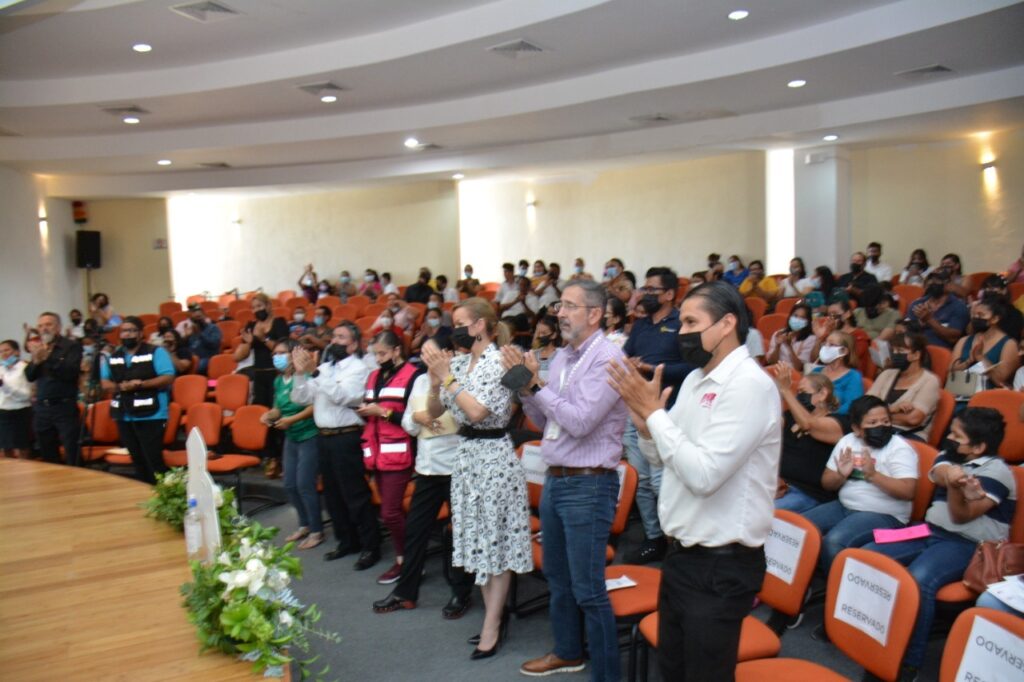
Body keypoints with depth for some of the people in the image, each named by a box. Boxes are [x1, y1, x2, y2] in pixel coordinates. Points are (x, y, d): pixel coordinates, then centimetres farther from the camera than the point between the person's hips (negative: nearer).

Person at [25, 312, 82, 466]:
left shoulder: (72, 347, -3)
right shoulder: (38, 348, 13)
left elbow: (71, 372, -16)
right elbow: (30, 376, 7)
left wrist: (47, 358, -21)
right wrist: (36, 361, -11)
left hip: (65, 408, -6)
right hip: (42, 408, 6)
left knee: (72, 457, -7)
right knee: (47, 457, 12)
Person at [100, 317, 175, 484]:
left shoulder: (156, 352, -5)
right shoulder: (112, 356, 12)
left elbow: (168, 378, -12)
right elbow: (105, 383, 12)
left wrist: (142, 384, -21)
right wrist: (120, 386, -9)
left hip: (151, 416, -6)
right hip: (124, 416, 6)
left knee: (154, 460, -7)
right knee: (137, 461, 14)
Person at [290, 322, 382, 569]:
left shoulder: (358, 368, -7)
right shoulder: (324, 367, 11)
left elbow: (340, 395, -22)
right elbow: (300, 398, 7)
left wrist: (315, 372, -26)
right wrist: (300, 372, -9)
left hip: (346, 438, -7)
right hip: (323, 436, 7)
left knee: (355, 495, -2)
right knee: (332, 494, 16)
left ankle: (370, 546, 9)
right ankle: (346, 541, 30)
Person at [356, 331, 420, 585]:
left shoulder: (412, 375, -10)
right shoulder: (374, 376, 15)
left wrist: (383, 412, -16)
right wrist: (364, 411, 0)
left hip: (398, 454, -8)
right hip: (377, 453, 8)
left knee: (389, 513, -6)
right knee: (393, 510, 13)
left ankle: (405, 560, 12)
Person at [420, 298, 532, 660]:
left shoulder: (498, 362, -14)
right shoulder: (458, 363, 7)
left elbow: (477, 411, -23)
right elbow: (434, 412, 8)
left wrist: (447, 377, -17)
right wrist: (435, 377, -8)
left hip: (493, 456, -8)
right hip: (465, 454, 8)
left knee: (495, 541, 2)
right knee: (477, 539, 13)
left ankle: (492, 626, 11)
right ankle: (495, 612, 26)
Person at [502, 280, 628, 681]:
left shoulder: (607, 358, -16)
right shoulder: (562, 356, 9)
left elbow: (579, 422, -23)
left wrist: (535, 384, -17)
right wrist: (525, 385, -3)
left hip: (589, 486, -9)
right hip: (554, 480, 9)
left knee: (588, 589, 0)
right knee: (556, 576, 22)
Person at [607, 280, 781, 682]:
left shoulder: (749, 385, -21)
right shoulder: (695, 378, 6)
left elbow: (703, 474, -28)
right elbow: (663, 457, 13)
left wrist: (654, 412, -21)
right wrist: (644, 423, -7)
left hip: (721, 565, -9)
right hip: (682, 553, 9)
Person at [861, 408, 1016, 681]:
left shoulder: (996, 471, -7)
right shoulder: (949, 456, 14)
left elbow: (961, 516, -13)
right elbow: (939, 473, -12)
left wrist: (956, 485, -35)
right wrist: (950, 475, -37)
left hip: (968, 545, -7)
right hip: (930, 531, 7)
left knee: (917, 580, -35)